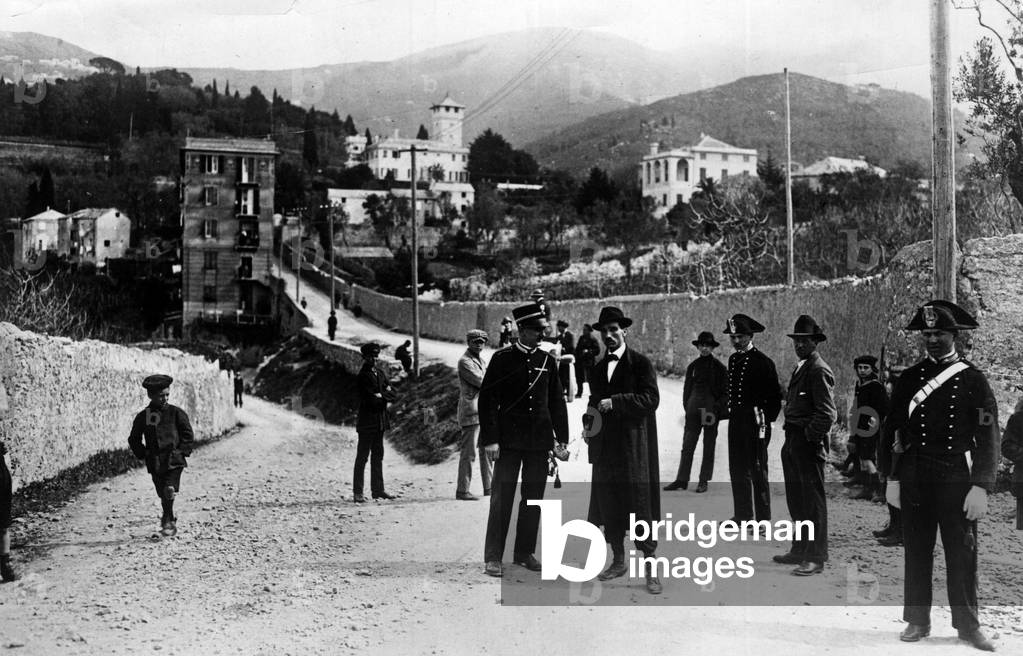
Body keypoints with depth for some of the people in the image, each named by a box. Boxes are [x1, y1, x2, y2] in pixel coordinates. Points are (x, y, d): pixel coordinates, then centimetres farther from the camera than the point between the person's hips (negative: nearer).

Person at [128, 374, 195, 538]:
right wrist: (143, 454, 3)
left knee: (169, 490, -17)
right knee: (163, 494, 7)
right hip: (155, 463, 2)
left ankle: (167, 520, -7)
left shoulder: (176, 413, 2)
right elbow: (134, 440, 14)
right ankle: (170, 521, 25)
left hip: (174, 460, -2)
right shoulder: (143, 417, 5)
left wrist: (182, 451, -4)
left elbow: (188, 435, 5)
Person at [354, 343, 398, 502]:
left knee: (378, 456, 11)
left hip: (380, 422, 8)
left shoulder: (379, 374, 16)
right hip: (367, 422, -8)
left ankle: (377, 490, 17)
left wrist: (382, 395, -8)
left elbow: (392, 394, 9)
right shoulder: (363, 376, -10)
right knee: (362, 457, -5)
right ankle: (357, 493, -3)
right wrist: (384, 396, -5)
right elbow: (371, 400, -18)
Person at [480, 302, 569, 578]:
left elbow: (557, 402, 13)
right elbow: (487, 399, -5)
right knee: (502, 497, -3)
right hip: (509, 440, -4)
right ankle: (494, 557, 2)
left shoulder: (547, 361, 8)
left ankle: (525, 552, 20)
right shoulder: (502, 358, -3)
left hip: (540, 441, 4)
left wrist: (562, 439, 8)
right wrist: (490, 439, -11)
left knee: (533, 498, 9)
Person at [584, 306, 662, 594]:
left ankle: (651, 569, -1)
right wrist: (589, 422, 6)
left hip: (634, 447, -6)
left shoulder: (640, 363, -4)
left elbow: (651, 399, -13)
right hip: (605, 447, 6)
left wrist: (615, 402, -18)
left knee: (640, 505, -6)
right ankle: (618, 561, 22)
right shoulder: (598, 368, 16)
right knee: (608, 506, 9)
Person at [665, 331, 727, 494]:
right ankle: (681, 480, 2)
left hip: (711, 411, -2)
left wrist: (717, 407, -9)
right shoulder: (693, 366, 8)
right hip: (694, 410, 2)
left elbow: (726, 392, 2)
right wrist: (687, 407, 6)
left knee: (709, 447, 5)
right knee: (687, 445, -1)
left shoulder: (719, 367, 0)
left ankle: (704, 481, 12)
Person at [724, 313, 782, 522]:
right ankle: (742, 515, 22)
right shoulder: (733, 359, 12)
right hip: (736, 421, 8)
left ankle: (763, 519, 1)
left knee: (757, 471, -5)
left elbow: (775, 395, -8)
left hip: (755, 422, -8)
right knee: (737, 470, 12)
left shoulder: (762, 362, -10)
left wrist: (767, 419, -10)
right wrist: (729, 410, 11)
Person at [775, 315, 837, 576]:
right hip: (793, 441, 10)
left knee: (813, 501, -3)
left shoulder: (819, 370, -13)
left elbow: (827, 414, -18)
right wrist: (791, 439, 13)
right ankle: (800, 550, 28)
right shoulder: (800, 368, 16)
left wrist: (809, 436, -15)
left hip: (809, 443, -10)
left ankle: (815, 558, 3)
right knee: (796, 500, 17)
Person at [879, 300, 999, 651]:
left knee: (962, 553, 2)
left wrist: (981, 487, -9)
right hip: (914, 477, 2)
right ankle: (917, 621, 17)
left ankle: (968, 625, 14)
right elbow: (892, 430, 9)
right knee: (917, 551, 7)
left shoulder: (973, 380, 1)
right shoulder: (909, 378, 8)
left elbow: (988, 437, -2)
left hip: (957, 477, -2)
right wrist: (892, 478, 4)